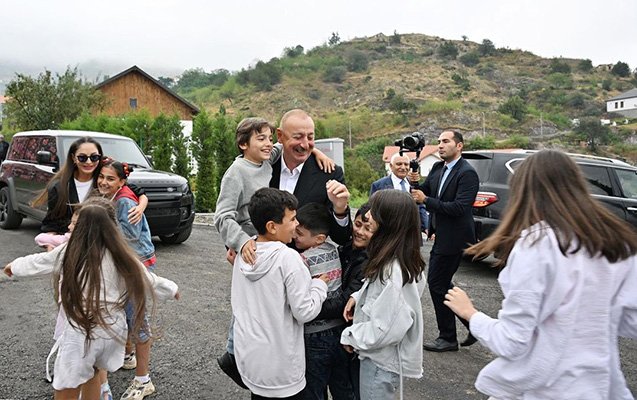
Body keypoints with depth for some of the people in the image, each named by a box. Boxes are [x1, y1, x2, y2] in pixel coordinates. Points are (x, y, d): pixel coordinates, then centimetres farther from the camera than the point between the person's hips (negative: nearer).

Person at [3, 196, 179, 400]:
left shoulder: (67, 252, -6)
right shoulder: (121, 255, -4)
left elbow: (35, 263, 13)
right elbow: (147, 280, 6)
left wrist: (14, 265, 35)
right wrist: (172, 289, 24)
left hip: (80, 333, -3)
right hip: (113, 328, 3)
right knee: (91, 372, 29)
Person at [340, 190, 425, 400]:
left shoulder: (393, 271, -31)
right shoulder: (406, 259, -3)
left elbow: (387, 329, -29)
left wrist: (350, 336, -14)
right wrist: (358, 297, -1)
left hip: (381, 359, -8)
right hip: (383, 356, 8)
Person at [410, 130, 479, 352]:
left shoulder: (467, 173, -15)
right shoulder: (437, 168, 10)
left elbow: (460, 207, -23)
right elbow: (424, 192, 10)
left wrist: (426, 200, -21)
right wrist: (415, 183, -11)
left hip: (454, 239, -9)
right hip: (441, 236, 9)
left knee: (437, 284, 0)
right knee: (441, 283, 15)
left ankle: (448, 338, 17)